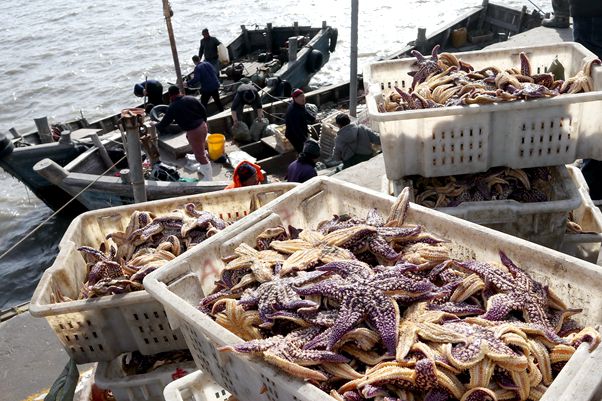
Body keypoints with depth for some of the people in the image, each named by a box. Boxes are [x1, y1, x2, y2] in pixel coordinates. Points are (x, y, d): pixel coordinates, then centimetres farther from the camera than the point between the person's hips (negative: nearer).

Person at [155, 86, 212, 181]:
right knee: (201, 150, 29)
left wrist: (156, 127, 18)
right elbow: (203, 110, 7)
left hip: (193, 131, -7)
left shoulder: (173, 107, -11)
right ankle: (204, 169, 44)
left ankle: (208, 177, 11)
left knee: (200, 155, 3)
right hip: (202, 125, 7)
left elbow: (165, 121, -1)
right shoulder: (191, 99, 2)